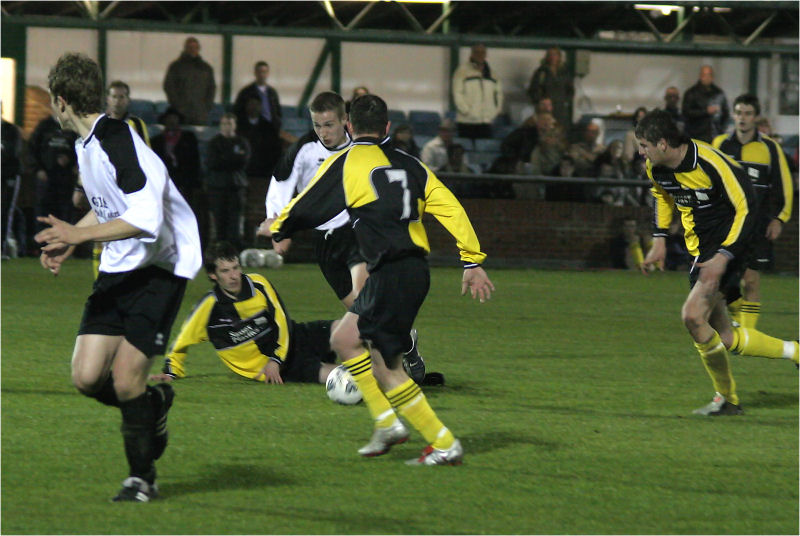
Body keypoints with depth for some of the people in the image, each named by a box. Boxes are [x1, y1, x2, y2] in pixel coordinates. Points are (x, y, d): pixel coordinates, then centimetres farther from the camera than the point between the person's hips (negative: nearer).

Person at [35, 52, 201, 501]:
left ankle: (142, 476, 8)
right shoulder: (87, 144, 9)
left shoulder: (119, 141, -21)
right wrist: (69, 241, 12)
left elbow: (146, 220, -29)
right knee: (87, 377, -4)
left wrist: (78, 234, -27)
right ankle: (154, 403, 26)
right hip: (118, 269, 8)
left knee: (126, 382, -12)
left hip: (160, 268, -8)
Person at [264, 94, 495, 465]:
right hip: (414, 269, 8)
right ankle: (387, 423, 15)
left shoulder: (344, 164, -2)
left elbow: (305, 208, 3)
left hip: (391, 275, -8)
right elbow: (450, 209, 6)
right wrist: (472, 261, 7)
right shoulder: (408, 164, 14)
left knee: (386, 368, -1)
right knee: (344, 339, 19)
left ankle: (444, 444, 0)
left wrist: (277, 229, 24)